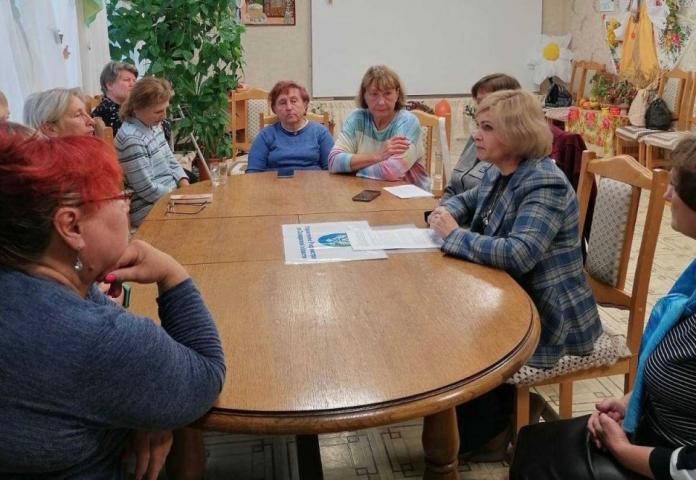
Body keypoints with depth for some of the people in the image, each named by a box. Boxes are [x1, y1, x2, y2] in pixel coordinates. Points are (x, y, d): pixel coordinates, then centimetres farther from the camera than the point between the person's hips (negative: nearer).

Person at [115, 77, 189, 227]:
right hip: (149, 210, -9)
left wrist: (185, 186, -1)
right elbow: (148, 190, -21)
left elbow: (170, 161, 15)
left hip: (171, 194, 9)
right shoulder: (132, 140, -22)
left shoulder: (154, 125, 5)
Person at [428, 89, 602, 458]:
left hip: (547, 316, -9)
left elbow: (517, 255, -37)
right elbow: (468, 200, 24)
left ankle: (483, 430, 13)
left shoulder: (545, 185, -25)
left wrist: (454, 235, -25)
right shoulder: (500, 172, 5)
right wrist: (446, 212, -1)